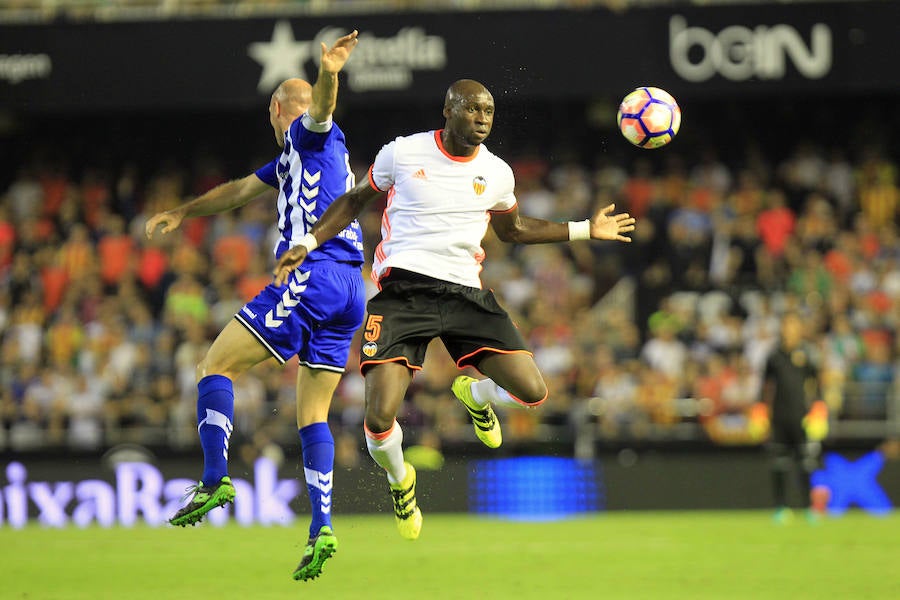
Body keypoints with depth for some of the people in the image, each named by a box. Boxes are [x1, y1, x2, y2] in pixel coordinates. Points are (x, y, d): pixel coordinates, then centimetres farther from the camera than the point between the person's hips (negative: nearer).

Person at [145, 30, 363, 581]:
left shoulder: (310, 134, 4)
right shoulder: (295, 157, 31)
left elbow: (320, 107, -21)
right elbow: (242, 190, 42)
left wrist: (329, 74, -43)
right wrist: (183, 213, 50)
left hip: (311, 276, -9)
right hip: (351, 289, 9)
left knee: (216, 366, -3)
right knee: (314, 415, 6)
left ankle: (215, 479, -14)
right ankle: (322, 530, -5)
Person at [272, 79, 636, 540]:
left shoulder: (496, 173, 7)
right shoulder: (402, 153, -1)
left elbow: (512, 229, 27)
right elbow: (356, 200, 14)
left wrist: (586, 229, 24)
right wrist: (308, 243, 4)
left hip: (466, 293, 3)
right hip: (404, 290, -3)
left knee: (532, 392, -10)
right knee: (380, 419, -19)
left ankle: (475, 395, 29)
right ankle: (399, 480, 18)